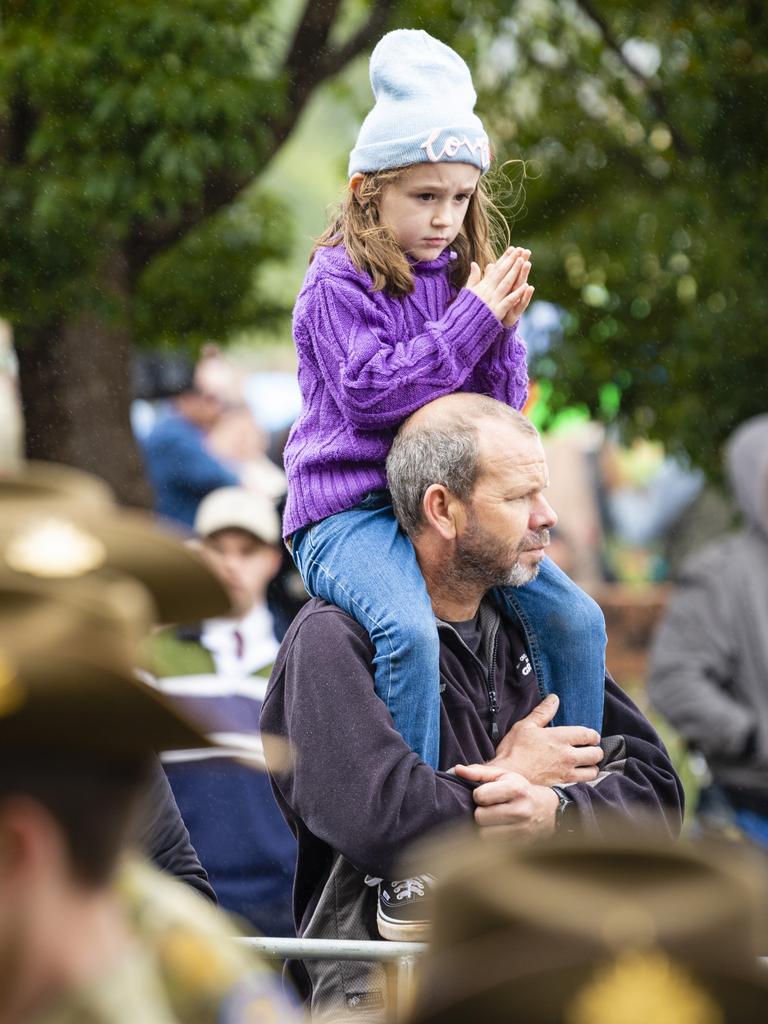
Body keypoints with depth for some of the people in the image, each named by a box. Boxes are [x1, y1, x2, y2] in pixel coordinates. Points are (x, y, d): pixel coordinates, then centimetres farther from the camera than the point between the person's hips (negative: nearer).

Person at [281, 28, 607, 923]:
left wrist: (504, 330, -8)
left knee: (575, 617, -9)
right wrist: (473, 318, -17)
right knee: (409, 628, -34)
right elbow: (374, 390, -18)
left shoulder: (468, 278, 13)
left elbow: (498, 404, 12)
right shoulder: (338, 284, -6)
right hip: (345, 507, -6)